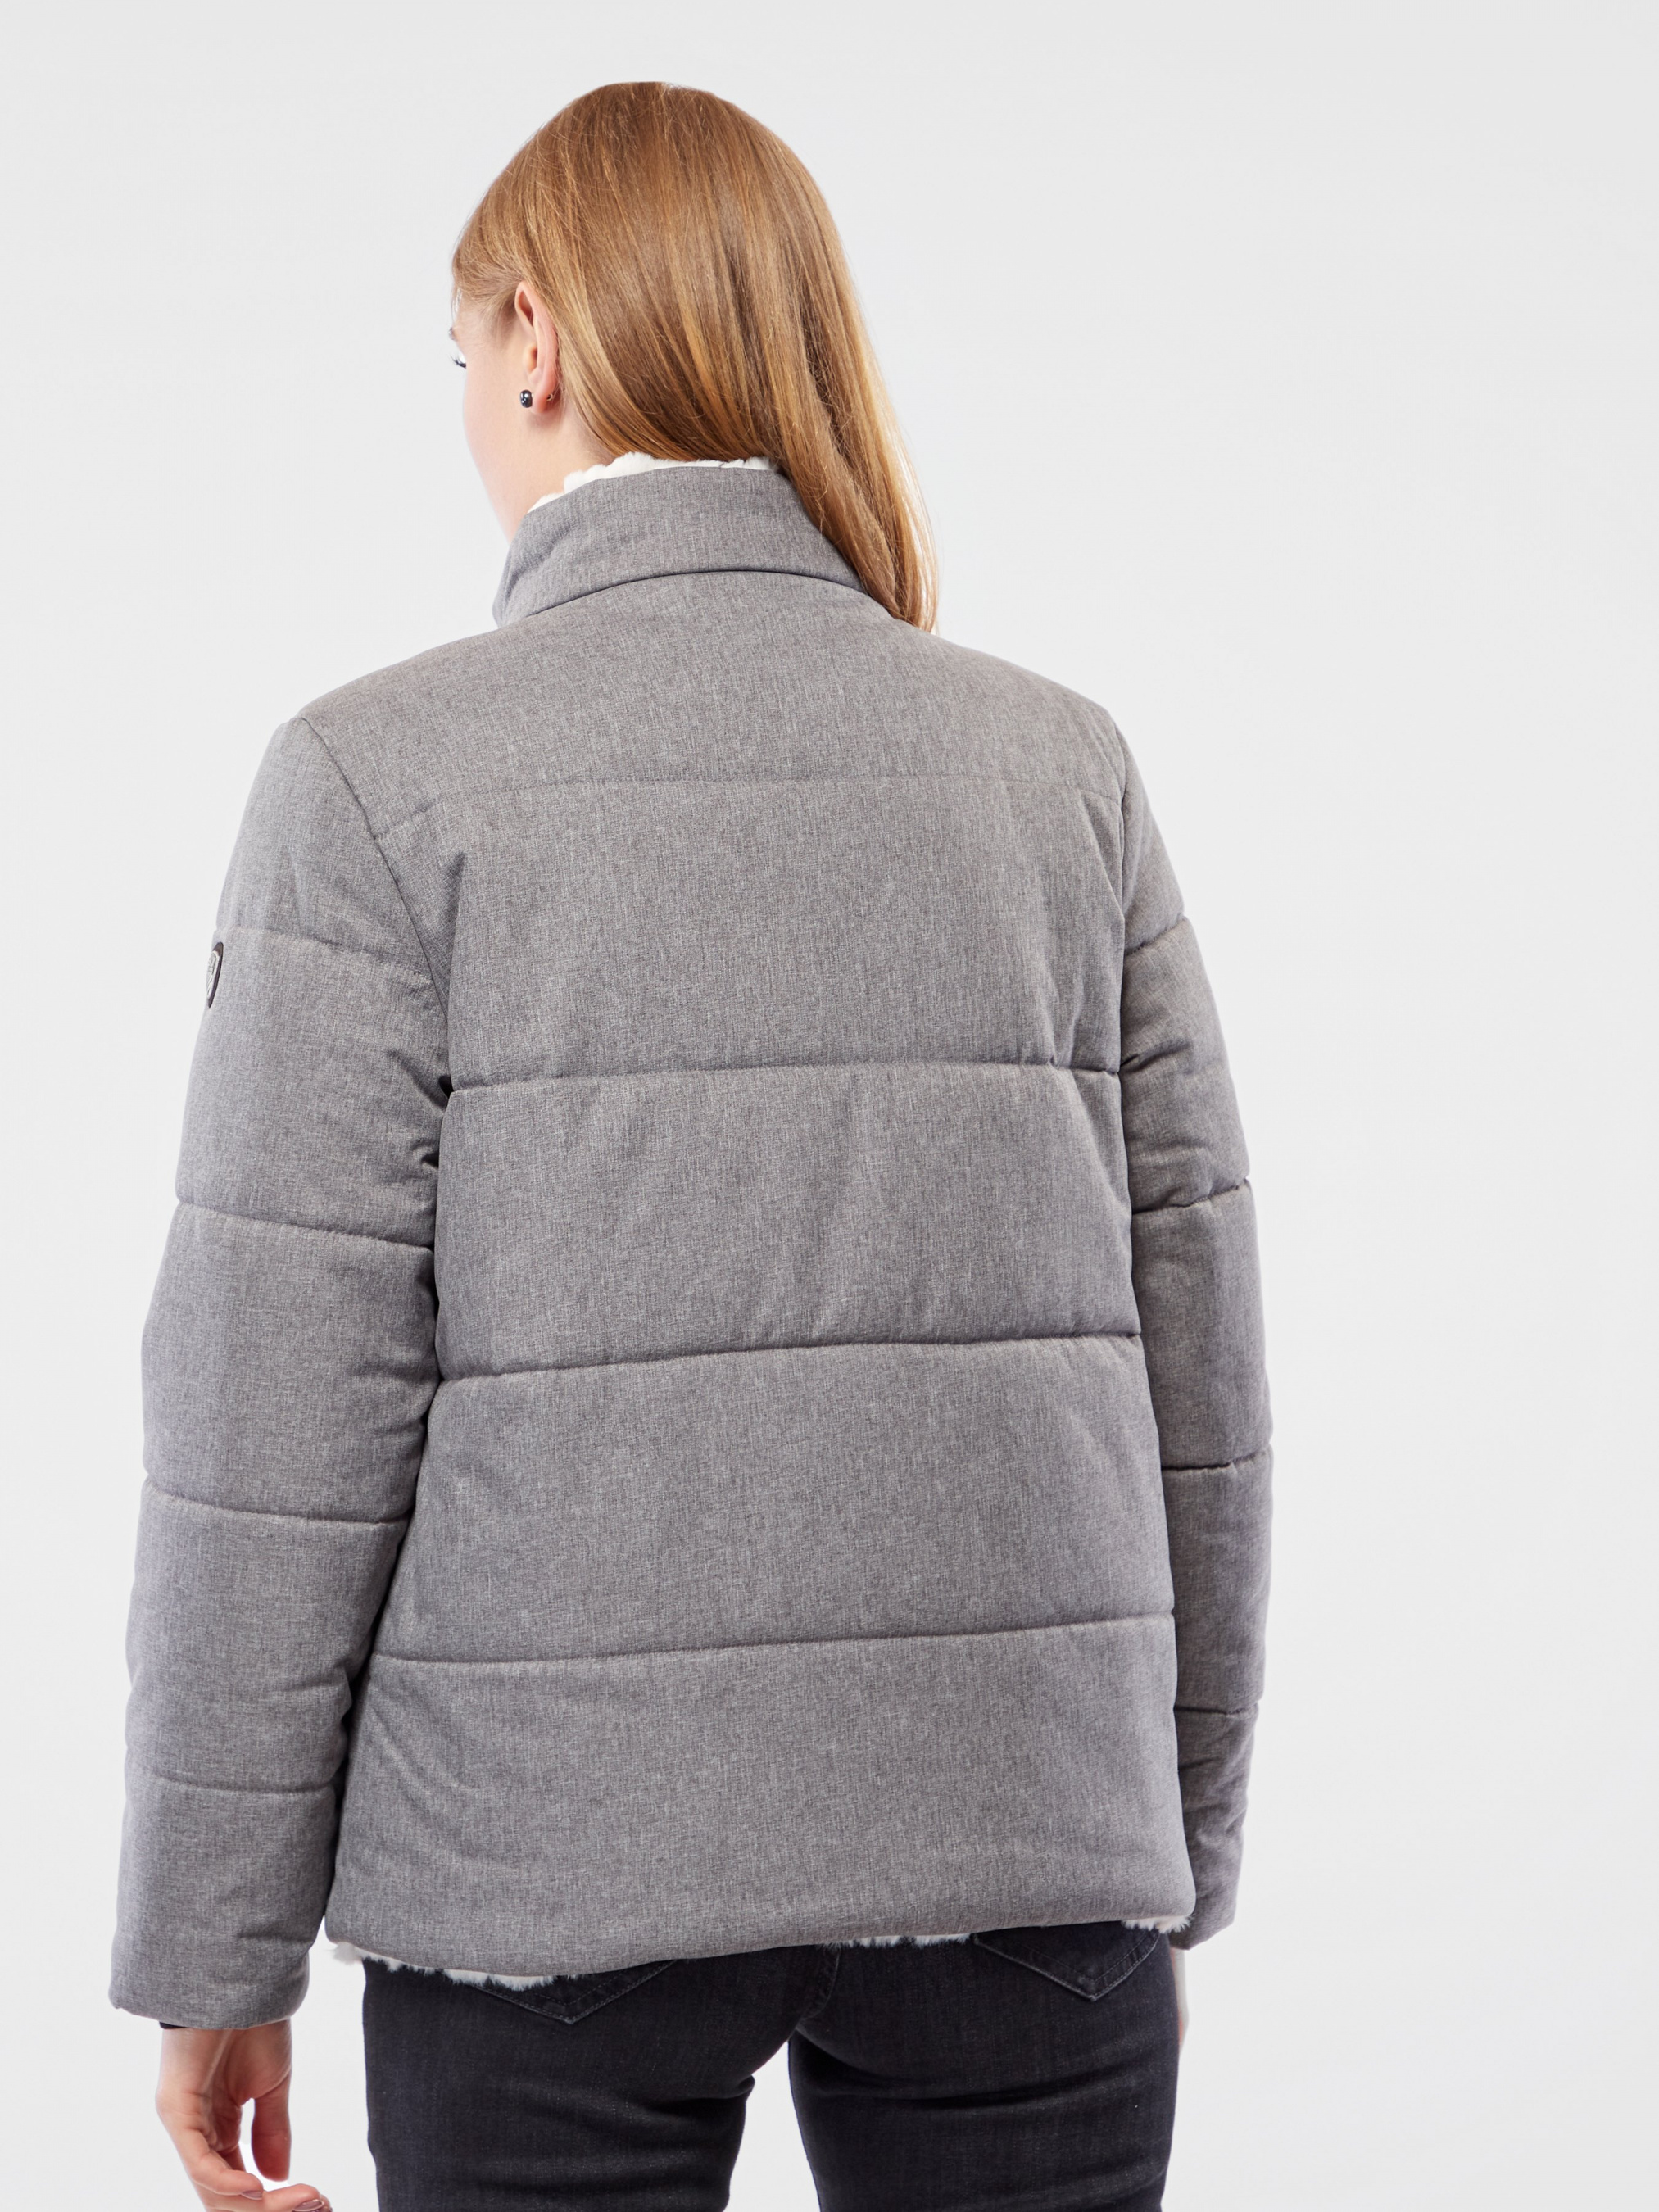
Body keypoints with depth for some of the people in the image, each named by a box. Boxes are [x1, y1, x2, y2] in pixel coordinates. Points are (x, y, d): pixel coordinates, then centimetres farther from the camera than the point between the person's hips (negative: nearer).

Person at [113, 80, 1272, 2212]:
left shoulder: (383, 778, -7)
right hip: (1023, 1843, 3)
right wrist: (1173, 1848, 14)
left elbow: (281, 1417, -8)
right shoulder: (1059, 766, 2)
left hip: (558, 1865, -2)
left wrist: (214, 1952, 0)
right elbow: (1195, 1359, 4)